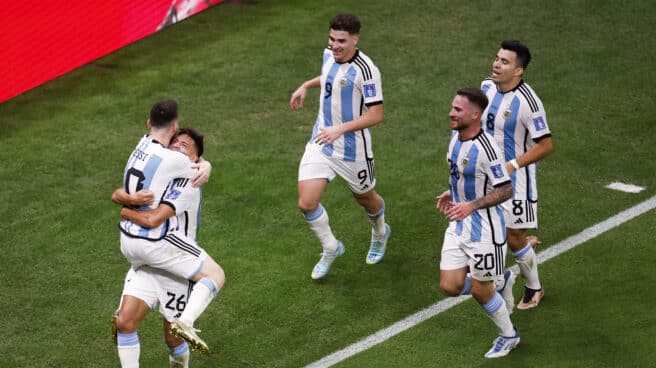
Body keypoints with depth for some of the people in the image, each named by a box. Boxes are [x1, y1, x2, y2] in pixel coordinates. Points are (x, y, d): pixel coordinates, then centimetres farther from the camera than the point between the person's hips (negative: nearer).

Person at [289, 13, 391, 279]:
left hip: (353, 149, -5)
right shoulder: (329, 55, -2)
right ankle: (331, 249, 19)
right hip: (320, 143, 5)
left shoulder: (366, 70, -24)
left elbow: (376, 115, -24)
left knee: (365, 198, 20)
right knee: (306, 203, -8)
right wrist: (306, 86, 14)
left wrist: (340, 129, -32)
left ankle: (380, 233, 55)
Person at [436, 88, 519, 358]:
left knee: (480, 291, 5)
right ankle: (498, 281, 32)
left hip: (484, 230, -8)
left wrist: (471, 205, -30)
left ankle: (508, 335, 31)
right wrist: (452, 193, 9)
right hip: (458, 227, 8)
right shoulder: (456, 136, 1)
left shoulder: (486, 148, -25)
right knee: (450, 286, 4)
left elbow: (506, 190, -22)